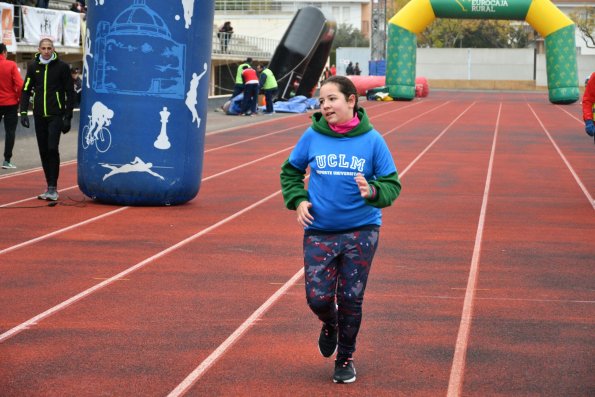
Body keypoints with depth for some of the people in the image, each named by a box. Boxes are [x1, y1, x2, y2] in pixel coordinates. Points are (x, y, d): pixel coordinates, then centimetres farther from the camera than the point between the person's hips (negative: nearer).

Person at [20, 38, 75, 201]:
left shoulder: (62, 67, -2)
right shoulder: (33, 66, 7)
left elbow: (70, 93, 0)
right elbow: (26, 90, 9)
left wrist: (68, 117, -4)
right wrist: (23, 112, -1)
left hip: (56, 115, -4)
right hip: (39, 116, 4)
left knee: (52, 149, -14)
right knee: (44, 152, 6)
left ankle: (53, 187, -8)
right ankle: (50, 187, 14)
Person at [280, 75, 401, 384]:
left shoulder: (371, 140, -8)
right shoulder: (312, 136, -4)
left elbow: (392, 185, -4)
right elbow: (290, 170, 12)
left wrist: (373, 191, -25)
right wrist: (297, 200, -3)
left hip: (361, 231, -1)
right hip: (319, 232, 1)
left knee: (351, 299, 5)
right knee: (318, 297, -4)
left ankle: (345, 358, 27)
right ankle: (330, 325, 33)